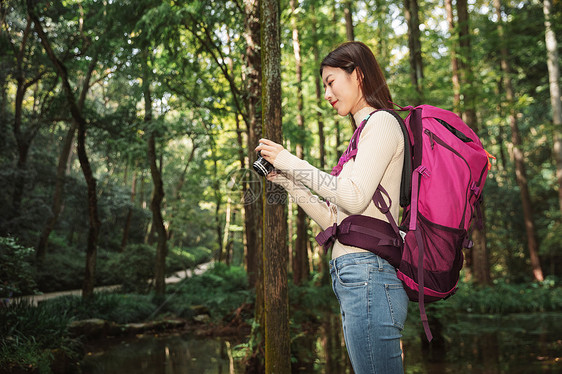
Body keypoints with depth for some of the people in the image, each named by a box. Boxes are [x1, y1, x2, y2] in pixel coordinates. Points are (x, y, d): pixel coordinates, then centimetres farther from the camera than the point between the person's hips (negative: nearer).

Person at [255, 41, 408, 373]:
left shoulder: (382, 122, -2)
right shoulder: (364, 133, 25)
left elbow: (354, 198, -16)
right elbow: (336, 220, 20)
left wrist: (292, 162, -7)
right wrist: (289, 181, 16)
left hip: (368, 271, -9)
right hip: (353, 278, 9)